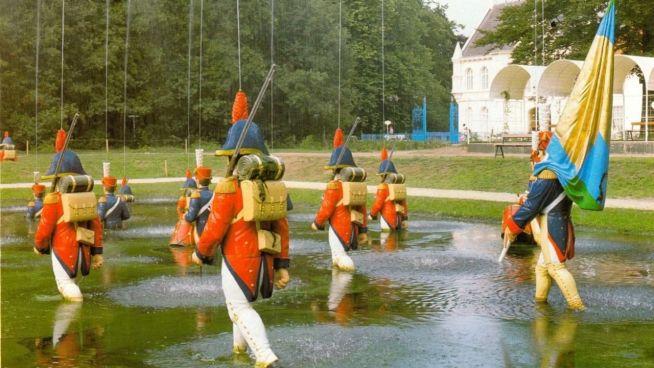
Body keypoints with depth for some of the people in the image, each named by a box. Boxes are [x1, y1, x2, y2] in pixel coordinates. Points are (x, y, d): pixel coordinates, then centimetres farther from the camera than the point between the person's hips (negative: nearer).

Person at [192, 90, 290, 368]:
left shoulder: (229, 187, -15)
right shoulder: (271, 186, 5)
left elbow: (215, 227, -14)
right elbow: (282, 227, 5)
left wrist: (201, 252, 3)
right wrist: (281, 264, 9)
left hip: (238, 259, -7)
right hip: (263, 258, 7)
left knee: (240, 308, 0)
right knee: (241, 302, 26)